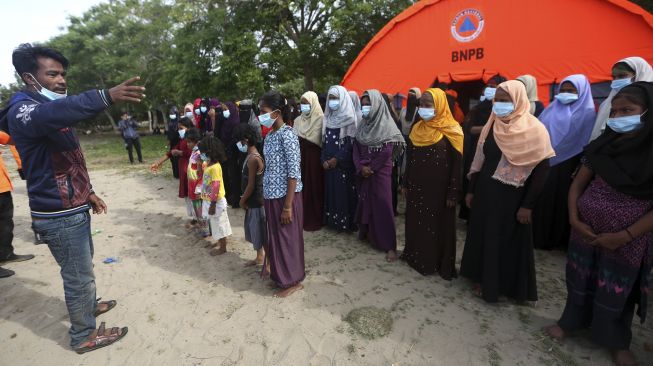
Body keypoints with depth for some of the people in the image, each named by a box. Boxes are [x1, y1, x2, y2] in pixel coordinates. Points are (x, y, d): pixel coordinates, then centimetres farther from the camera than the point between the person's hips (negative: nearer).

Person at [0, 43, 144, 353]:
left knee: (83, 267, 26)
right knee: (79, 275, 2)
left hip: (73, 208, 10)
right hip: (59, 215, -10)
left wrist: (88, 192, 20)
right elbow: (56, 112, -44)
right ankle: (84, 336, 19)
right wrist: (106, 96, -58)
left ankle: (87, 306, 46)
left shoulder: (49, 110, 16)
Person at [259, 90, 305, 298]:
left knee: (288, 238, 5)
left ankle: (293, 281, 22)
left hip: (285, 196, -8)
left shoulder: (287, 135, -16)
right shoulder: (269, 136, 10)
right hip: (271, 195, 8)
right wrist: (267, 196, 13)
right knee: (276, 237, 18)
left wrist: (287, 206, -19)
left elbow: (294, 173, -18)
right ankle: (281, 275, 35)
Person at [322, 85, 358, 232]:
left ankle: (346, 221, 9)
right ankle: (332, 220, 20)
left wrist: (337, 159, -14)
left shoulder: (349, 118, -7)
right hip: (329, 164, 6)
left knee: (344, 191, -1)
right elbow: (324, 141, 10)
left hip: (344, 163, -6)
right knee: (331, 190, 10)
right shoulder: (328, 118, 11)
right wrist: (324, 159, -2)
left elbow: (351, 142, -13)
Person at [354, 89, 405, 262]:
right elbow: (356, 148, 4)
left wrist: (370, 167, -12)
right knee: (365, 201, 13)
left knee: (382, 204, -6)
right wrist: (361, 167, -10)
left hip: (381, 171, -6)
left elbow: (387, 151, -15)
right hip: (364, 172, 6)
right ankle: (366, 232, 31)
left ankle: (389, 244, 0)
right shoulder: (363, 124, 8)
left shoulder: (386, 124, -9)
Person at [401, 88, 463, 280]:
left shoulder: (451, 130, -10)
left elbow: (457, 164, -11)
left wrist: (452, 193, -14)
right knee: (416, 223, 14)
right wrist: (406, 184, 9)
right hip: (417, 187, 5)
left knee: (438, 225, 7)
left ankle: (439, 263, 23)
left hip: (439, 189, -5)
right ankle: (416, 256, 32)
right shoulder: (417, 128, 6)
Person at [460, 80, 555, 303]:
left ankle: (512, 287, 28)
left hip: (512, 197, -5)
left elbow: (541, 170, -13)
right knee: (483, 236, 13)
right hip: (486, 192, 5)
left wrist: (527, 205, -15)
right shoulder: (491, 126, 4)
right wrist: (471, 191, 9)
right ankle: (484, 280, 32)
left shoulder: (533, 129, -12)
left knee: (510, 242, 7)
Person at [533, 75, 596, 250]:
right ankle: (540, 235, 21)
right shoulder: (551, 110, 11)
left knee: (562, 202, 4)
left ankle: (560, 238, 18)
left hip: (566, 167, -4)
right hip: (545, 163, 4)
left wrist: (580, 168, -14)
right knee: (543, 199, 8)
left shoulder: (588, 113, -4)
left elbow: (588, 145, -8)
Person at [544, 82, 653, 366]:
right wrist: (574, 218, -8)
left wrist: (625, 235, -17)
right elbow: (578, 184, 4)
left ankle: (617, 342, 35)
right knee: (580, 277, 16)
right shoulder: (603, 146, -3)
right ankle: (571, 322, 37)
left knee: (618, 288, 13)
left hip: (628, 238, -2)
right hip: (587, 228, 3)